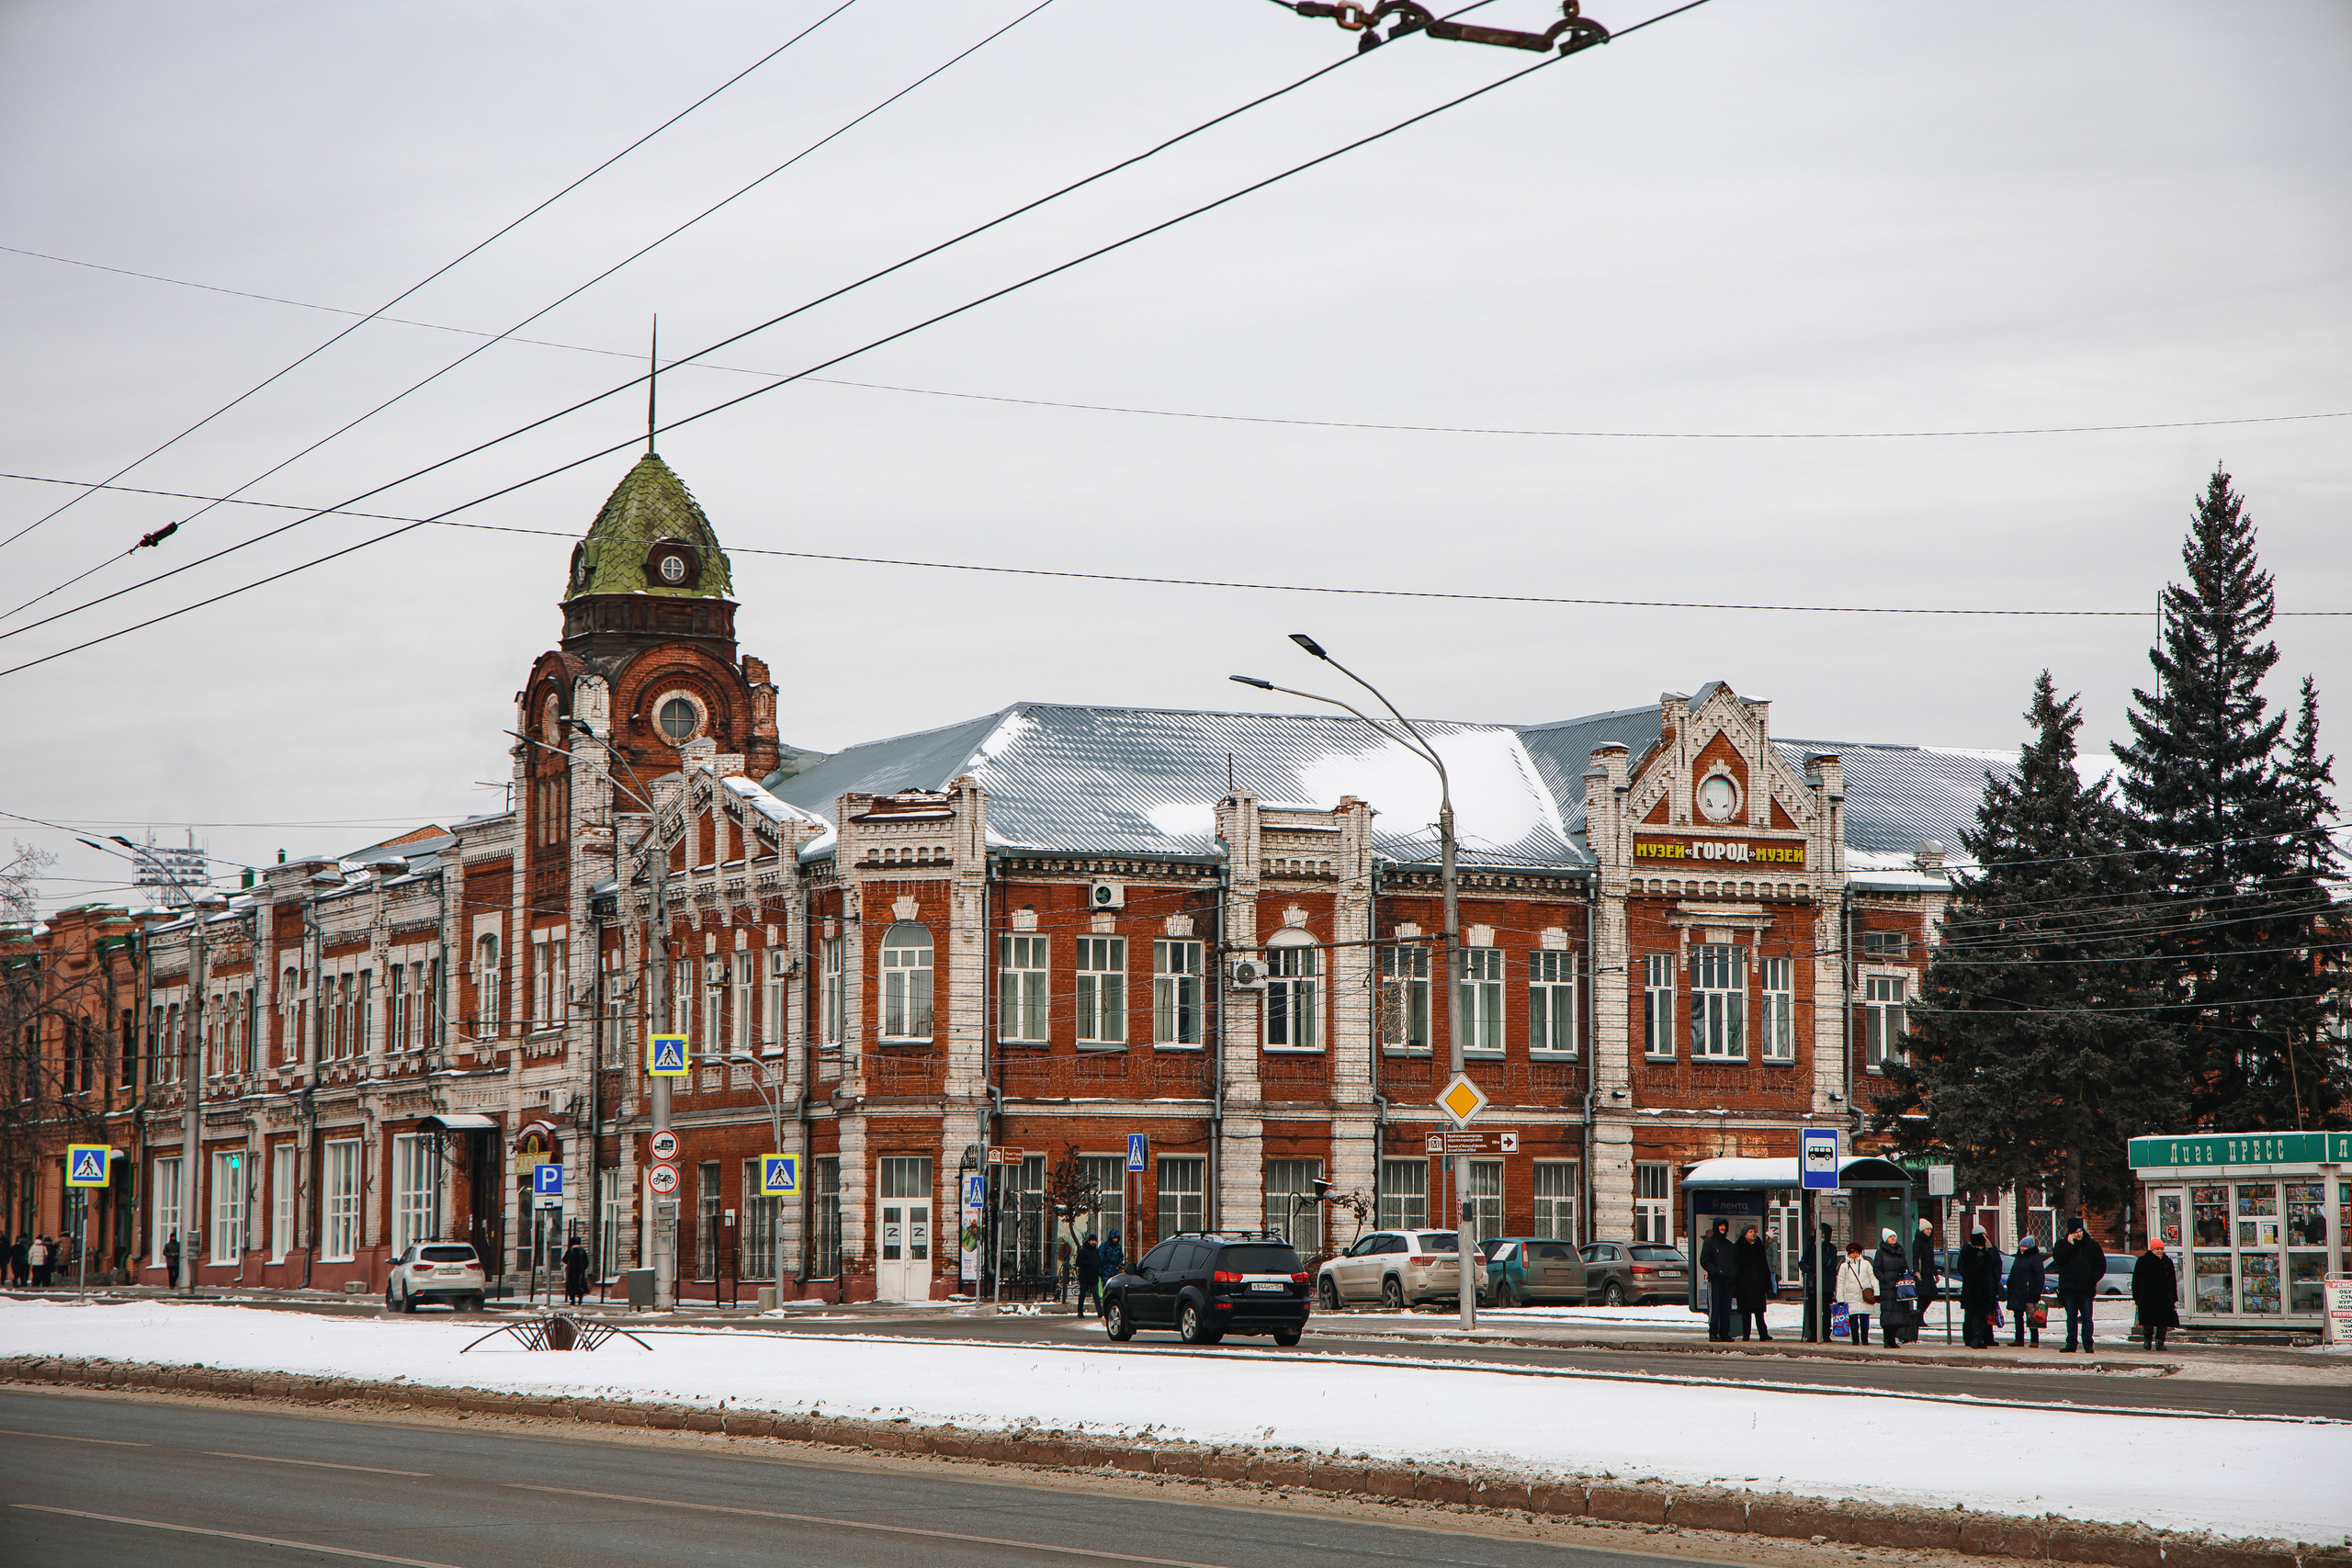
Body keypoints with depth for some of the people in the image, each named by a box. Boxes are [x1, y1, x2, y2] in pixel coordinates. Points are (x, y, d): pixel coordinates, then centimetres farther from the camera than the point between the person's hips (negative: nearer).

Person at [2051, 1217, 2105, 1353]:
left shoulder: (2092, 1246, 8)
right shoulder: (2063, 1244, 9)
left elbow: (2101, 1265, 11)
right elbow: (2057, 1258, -9)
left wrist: (2093, 1278, -5)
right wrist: (2069, 1244, -11)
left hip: (2086, 1288, -1)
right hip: (2068, 1287, 1)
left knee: (2087, 1317, -3)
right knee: (2071, 1317, 5)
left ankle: (2088, 1344, -1)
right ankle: (2071, 1343, 8)